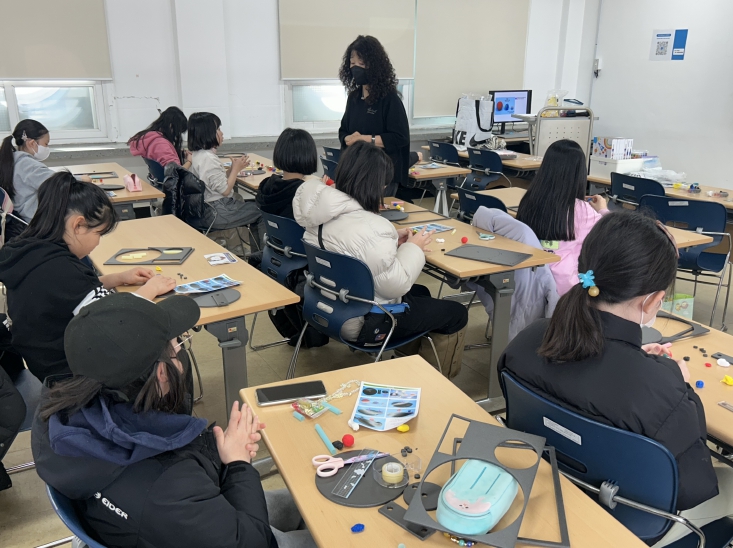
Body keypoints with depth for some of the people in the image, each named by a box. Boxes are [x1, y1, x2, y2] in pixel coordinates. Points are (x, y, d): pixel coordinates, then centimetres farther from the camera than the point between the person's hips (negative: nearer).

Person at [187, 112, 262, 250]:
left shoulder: (198, 154, 9)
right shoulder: (208, 158, -22)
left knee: (253, 207, 16)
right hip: (216, 213, -10)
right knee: (260, 212, -2)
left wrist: (233, 168, 4)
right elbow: (225, 190, -19)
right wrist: (236, 169, -7)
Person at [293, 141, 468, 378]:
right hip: (363, 323, -9)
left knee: (420, 293, 30)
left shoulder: (320, 211, -4)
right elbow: (396, 285, -24)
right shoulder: (370, 227, -32)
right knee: (456, 314, 9)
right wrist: (413, 248, -10)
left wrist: (391, 239, 4)